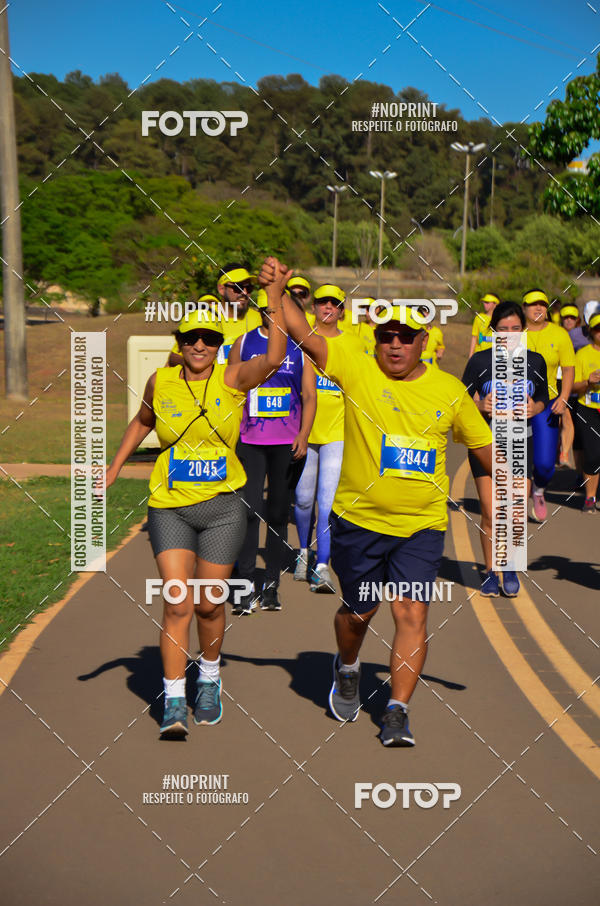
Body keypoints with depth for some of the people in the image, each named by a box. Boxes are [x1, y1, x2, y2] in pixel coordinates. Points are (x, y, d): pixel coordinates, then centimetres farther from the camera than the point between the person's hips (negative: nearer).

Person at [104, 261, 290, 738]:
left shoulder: (232, 380, -6)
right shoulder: (161, 382, 0)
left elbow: (275, 358, -26)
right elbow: (142, 421, 21)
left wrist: (275, 298, -35)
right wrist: (115, 467, 17)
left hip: (222, 506, 0)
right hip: (170, 507, 1)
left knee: (209, 605, 7)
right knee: (177, 604, -9)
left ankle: (209, 681, 35)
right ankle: (174, 703, -1)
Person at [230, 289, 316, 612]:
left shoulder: (300, 346, 7)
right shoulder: (243, 343, 6)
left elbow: (309, 395, 6)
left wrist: (303, 437, -5)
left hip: (288, 443, 1)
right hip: (250, 441, -1)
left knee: (279, 514, 5)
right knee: (249, 510, -9)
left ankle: (271, 585, 14)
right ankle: (246, 586, -4)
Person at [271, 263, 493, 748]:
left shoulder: (449, 390, 3)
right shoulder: (357, 370, -5)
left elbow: (484, 444, 14)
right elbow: (304, 334, -16)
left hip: (422, 525, 1)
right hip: (358, 520, -1)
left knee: (413, 613, -7)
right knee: (359, 612, 14)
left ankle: (398, 711, 3)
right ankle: (347, 670, 45)